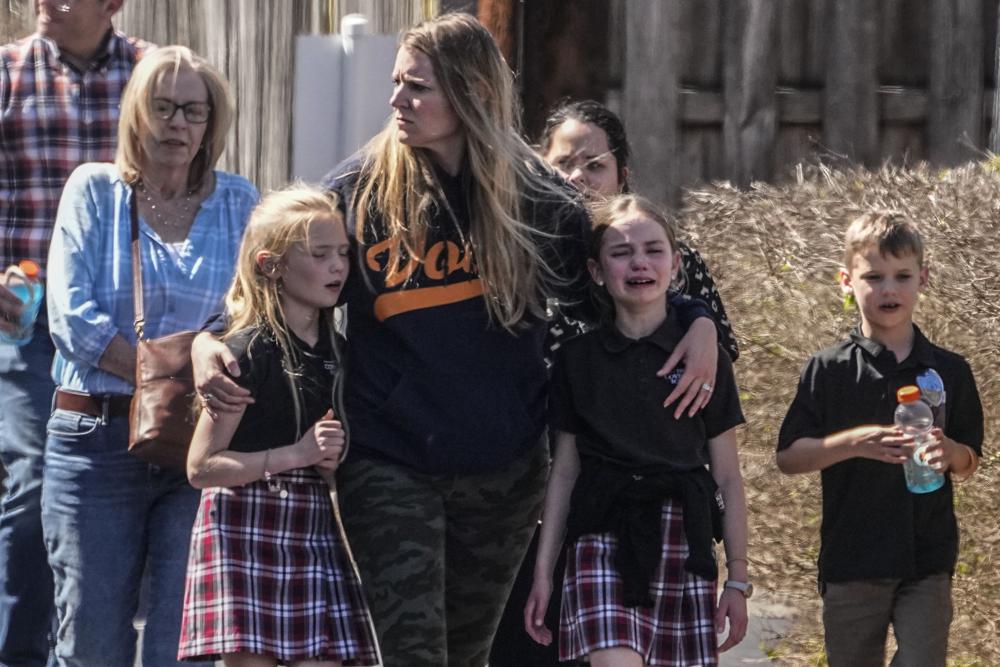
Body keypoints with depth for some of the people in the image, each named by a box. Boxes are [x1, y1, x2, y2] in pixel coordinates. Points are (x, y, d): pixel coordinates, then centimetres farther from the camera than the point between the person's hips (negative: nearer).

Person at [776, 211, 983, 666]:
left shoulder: (948, 371, 4)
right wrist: (855, 443, -18)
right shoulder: (827, 371, -1)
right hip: (851, 564, -1)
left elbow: (968, 464, 10)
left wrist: (948, 452, -13)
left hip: (928, 564, 1)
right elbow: (788, 457, -3)